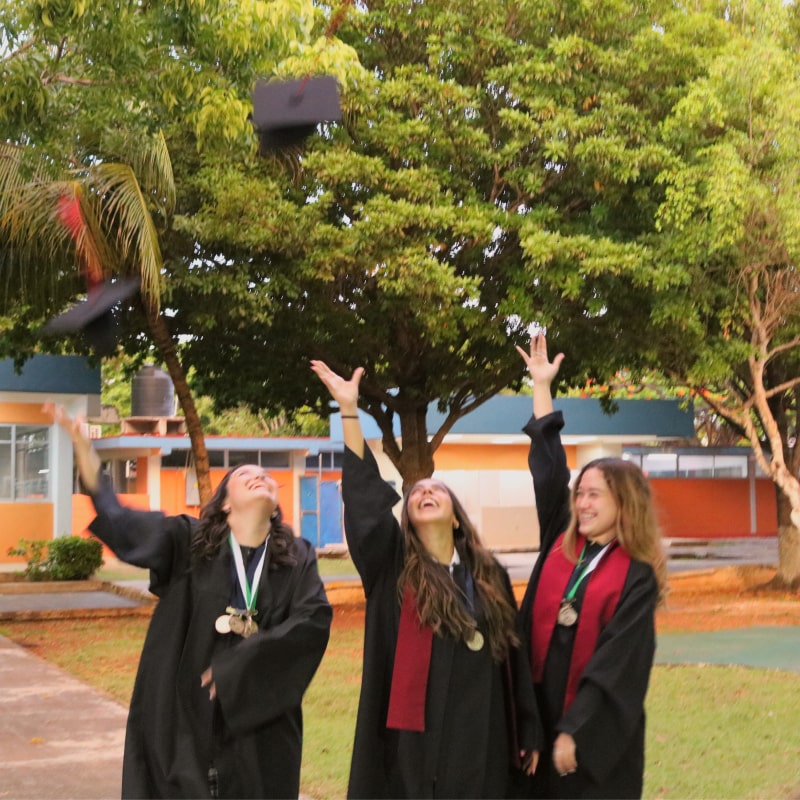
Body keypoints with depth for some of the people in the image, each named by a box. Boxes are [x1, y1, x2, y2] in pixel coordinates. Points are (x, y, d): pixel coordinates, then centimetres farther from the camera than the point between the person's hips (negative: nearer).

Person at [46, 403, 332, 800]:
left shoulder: (298, 558, 4)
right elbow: (121, 524, -12)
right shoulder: (190, 541, 0)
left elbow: (315, 619, -10)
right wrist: (84, 452, -26)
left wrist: (240, 662, -17)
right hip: (189, 712, -1)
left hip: (263, 722, 1)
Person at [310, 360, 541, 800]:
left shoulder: (490, 575, 10)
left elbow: (514, 657, 12)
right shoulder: (393, 564, 3)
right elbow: (363, 495, -9)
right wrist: (349, 410, -17)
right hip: (413, 741, -2)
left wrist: (528, 734, 10)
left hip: (480, 743, 2)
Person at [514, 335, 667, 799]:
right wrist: (542, 387, 10)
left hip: (597, 733, -5)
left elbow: (617, 664, -14)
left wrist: (575, 732, -17)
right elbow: (548, 470, 8)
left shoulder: (636, 578, -9)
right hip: (541, 715, 5)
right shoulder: (561, 545, 4)